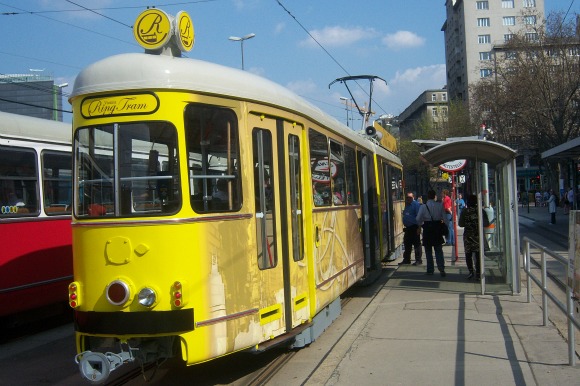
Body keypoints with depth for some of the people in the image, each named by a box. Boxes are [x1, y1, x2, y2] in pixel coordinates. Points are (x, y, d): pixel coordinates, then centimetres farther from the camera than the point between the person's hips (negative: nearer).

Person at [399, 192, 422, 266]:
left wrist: (419, 228, -19)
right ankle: (406, 259, 21)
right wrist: (405, 227, 19)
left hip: (414, 228, -9)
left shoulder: (416, 205, -9)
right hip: (407, 228, 9)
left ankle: (418, 260, 2)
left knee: (417, 244, -3)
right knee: (407, 244, 13)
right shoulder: (407, 205, 17)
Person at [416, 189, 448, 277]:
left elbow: (418, 219, -9)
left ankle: (430, 270, 11)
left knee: (428, 251, 9)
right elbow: (444, 218, -1)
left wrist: (421, 225, 9)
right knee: (439, 250, 7)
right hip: (437, 228, 1)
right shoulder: (439, 205, -4)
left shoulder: (423, 206, -9)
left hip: (427, 228, -1)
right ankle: (441, 269, -4)